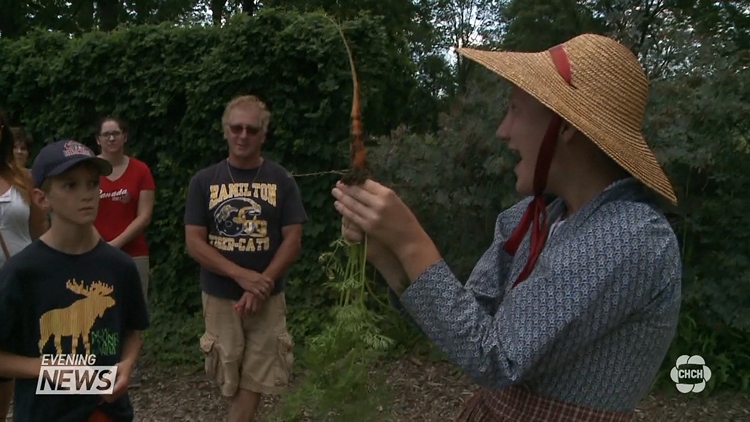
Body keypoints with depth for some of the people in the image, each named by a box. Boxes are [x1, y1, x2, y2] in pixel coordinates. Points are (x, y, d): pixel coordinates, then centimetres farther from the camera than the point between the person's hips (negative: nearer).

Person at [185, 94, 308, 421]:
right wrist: (243, 275, -17)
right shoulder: (204, 181, 0)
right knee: (229, 379, 12)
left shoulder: (281, 180, 0)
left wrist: (260, 286, -15)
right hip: (219, 297, 1)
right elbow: (194, 243, -5)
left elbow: (293, 241, -4)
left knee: (255, 379, 1)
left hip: (267, 298, 0)